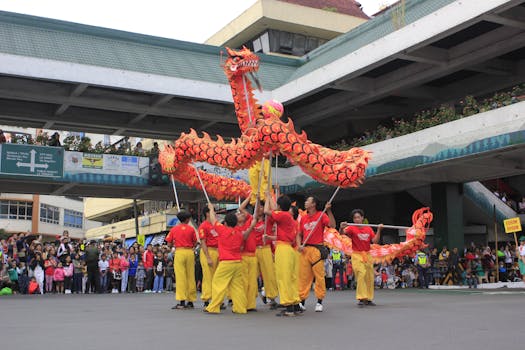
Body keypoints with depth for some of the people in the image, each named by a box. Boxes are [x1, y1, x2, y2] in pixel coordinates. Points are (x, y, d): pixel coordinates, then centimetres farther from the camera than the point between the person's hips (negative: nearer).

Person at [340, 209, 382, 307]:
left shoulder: (368, 229, 10)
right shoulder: (352, 228, -3)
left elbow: (375, 241, 3)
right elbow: (342, 232, -20)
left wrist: (379, 230, -6)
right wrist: (341, 228, -41)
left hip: (367, 255, 5)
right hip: (357, 255, -5)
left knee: (370, 277, 7)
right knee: (361, 275, -20)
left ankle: (368, 299, 17)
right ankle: (361, 299, -19)